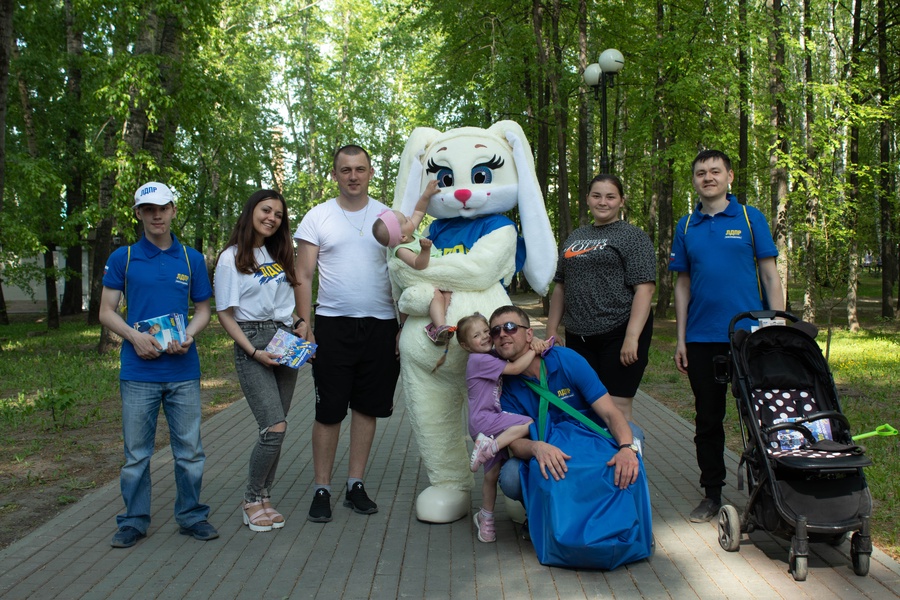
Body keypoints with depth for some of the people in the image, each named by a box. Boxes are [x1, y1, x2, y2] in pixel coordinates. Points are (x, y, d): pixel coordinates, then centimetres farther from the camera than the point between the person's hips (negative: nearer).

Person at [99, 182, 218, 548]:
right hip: (138, 371, -1)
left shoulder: (191, 259, 8)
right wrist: (135, 336, -12)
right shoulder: (123, 258, 4)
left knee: (190, 450, 6)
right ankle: (134, 521, 20)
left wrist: (188, 335, -8)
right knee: (136, 452, 6)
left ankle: (191, 515, 21)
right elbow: (106, 312, 5)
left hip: (183, 370, 1)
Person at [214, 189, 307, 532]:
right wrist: (254, 352, -14)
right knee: (275, 428, -15)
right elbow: (225, 314, -5)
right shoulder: (231, 258, -2)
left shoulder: (280, 255, 16)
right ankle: (252, 500, 2)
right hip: (252, 343, -6)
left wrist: (301, 323, 5)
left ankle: (263, 498, 16)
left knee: (274, 430, 4)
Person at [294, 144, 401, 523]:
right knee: (329, 412, 1)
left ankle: (355, 485, 20)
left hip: (380, 325, 2)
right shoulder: (317, 217, 3)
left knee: (367, 408, 8)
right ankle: (321, 489, 12)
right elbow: (303, 276, 2)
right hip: (333, 324, -2)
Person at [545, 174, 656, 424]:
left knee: (617, 409, -5)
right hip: (578, 337, 6)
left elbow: (644, 289, -11)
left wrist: (632, 338, -20)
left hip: (618, 335, -6)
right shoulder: (574, 238, 17)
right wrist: (552, 330, 14)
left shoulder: (633, 236, -2)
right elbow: (560, 287, 21)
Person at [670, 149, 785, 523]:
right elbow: (683, 284, 10)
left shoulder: (750, 218, 2)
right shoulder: (686, 226, 8)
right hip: (701, 339, 2)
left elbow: (770, 275, 1)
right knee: (708, 418, 9)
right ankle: (711, 494, 21)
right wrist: (680, 340, 5)